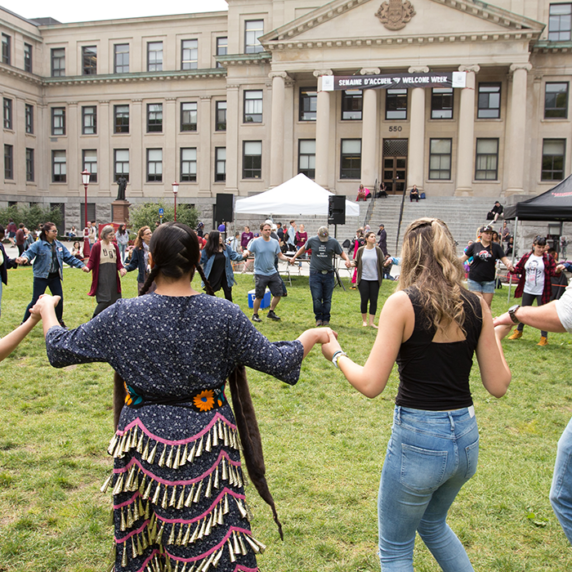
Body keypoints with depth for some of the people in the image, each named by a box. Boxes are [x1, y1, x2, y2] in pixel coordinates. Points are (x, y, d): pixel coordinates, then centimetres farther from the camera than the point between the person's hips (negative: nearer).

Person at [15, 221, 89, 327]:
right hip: (41, 277, -5)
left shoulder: (59, 245, 7)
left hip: (55, 277, 5)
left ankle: (59, 321, 27)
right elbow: (29, 252, -22)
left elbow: (69, 257, 9)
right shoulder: (39, 245, -9)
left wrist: (81, 265, 1)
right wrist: (25, 258, -45)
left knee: (59, 299, 7)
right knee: (36, 301, -2)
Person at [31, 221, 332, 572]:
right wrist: (311, 337, 12)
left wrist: (47, 311, 22)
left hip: (144, 441, 1)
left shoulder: (123, 316, -10)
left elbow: (61, 349, 2)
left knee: (142, 543, 22)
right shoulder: (224, 314, -11)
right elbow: (277, 361, -7)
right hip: (206, 444, 0)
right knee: (214, 542, 11)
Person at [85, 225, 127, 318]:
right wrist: (87, 268, -26)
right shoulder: (97, 246, -5)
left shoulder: (115, 246, 11)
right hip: (102, 278, -6)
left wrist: (121, 268, -7)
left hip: (113, 277, 6)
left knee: (115, 300, 4)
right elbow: (91, 261, -5)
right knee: (105, 300, -13)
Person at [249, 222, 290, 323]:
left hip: (273, 272, 5)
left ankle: (271, 312, 25)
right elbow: (249, 252, -5)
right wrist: (246, 253, -27)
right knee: (259, 296, -2)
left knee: (278, 293, 5)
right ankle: (255, 315, 18)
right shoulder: (256, 242, -5)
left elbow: (280, 255, 10)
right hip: (260, 274, -5)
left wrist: (287, 259, -7)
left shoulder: (275, 242, 7)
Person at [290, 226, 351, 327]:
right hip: (315, 273, 0)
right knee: (316, 298, -6)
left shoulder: (333, 242, 1)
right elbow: (303, 248, 20)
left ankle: (326, 319, 16)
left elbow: (342, 253, 7)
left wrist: (347, 259, -12)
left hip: (328, 274, 0)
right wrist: (294, 257, 23)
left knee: (327, 299, 4)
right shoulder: (312, 240, 2)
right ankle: (319, 318, 8)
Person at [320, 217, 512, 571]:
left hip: (418, 438, -5)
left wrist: (336, 354, 1)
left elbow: (371, 385, -16)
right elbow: (498, 385, 1)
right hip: (466, 437, 6)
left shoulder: (403, 303, -15)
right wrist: (497, 337, 17)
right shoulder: (476, 306, -1)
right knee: (433, 522, 34)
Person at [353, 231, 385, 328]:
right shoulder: (361, 250, 3)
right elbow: (356, 263, 5)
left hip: (375, 279, 1)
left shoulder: (377, 250, 3)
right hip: (363, 279, -1)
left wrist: (386, 263, -23)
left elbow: (383, 262, -2)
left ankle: (371, 322, 10)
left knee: (374, 301, 1)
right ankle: (364, 320, 20)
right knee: (364, 300, 2)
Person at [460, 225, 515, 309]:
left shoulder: (496, 247, 2)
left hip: (489, 281, 1)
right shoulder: (474, 246, 2)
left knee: (487, 305, 4)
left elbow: (504, 259, -2)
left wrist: (508, 263, -23)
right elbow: (464, 258, 6)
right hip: (475, 280, -1)